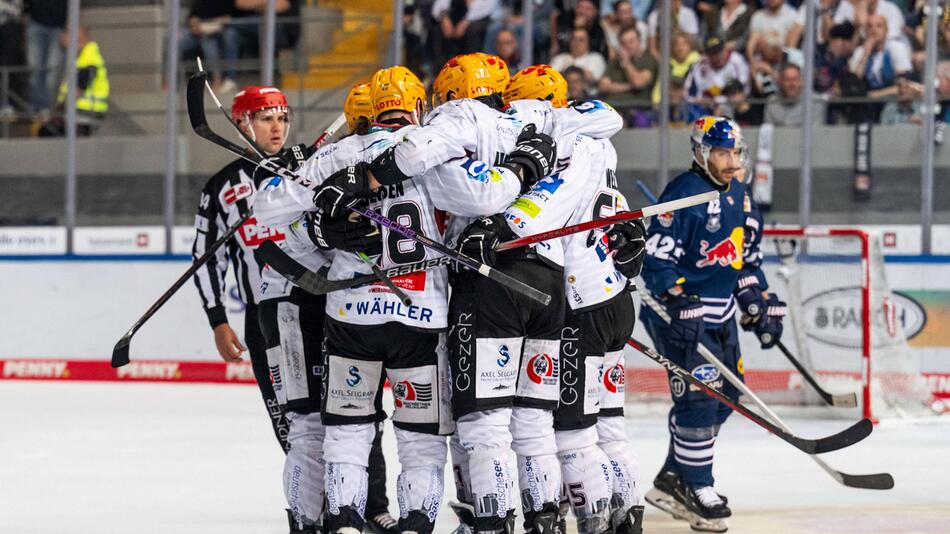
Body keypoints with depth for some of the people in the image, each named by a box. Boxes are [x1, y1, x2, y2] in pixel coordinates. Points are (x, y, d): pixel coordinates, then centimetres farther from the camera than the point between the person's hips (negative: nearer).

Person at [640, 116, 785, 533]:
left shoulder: (741, 197, 12)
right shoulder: (684, 194, -15)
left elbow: (747, 259, 23)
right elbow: (656, 256, -19)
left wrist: (761, 303, 16)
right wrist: (678, 302, -27)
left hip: (721, 312, 9)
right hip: (679, 307, -9)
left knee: (725, 394, 11)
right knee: (700, 393, -13)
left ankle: (672, 481, 21)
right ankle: (695, 488, -4)